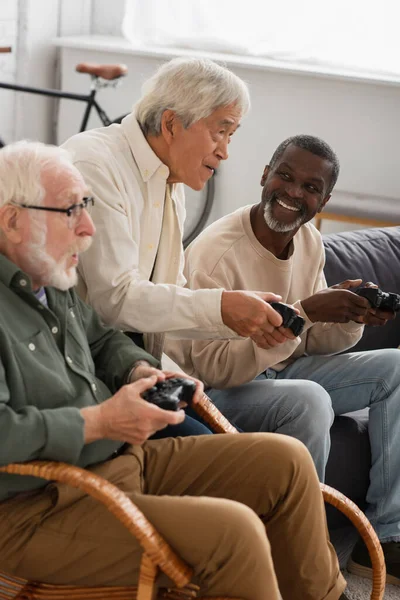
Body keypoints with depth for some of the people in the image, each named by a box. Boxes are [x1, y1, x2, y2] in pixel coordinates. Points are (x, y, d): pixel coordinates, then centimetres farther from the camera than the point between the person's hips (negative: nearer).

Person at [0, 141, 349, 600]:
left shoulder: (47, 279, 10)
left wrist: (139, 372, 6)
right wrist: (99, 422, -23)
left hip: (122, 459, 10)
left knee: (286, 462, 6)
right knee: (232, 529, -27)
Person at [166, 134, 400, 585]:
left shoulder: (310, 242, 1)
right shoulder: (217, 251, -23)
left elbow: (311, 344, 9)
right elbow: (214, 367, -28)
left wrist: (350, 319, -14)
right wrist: (302, 312, -34)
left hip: (279, 372, 9)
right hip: (209, 391, -8)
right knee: (308, 399, -35)